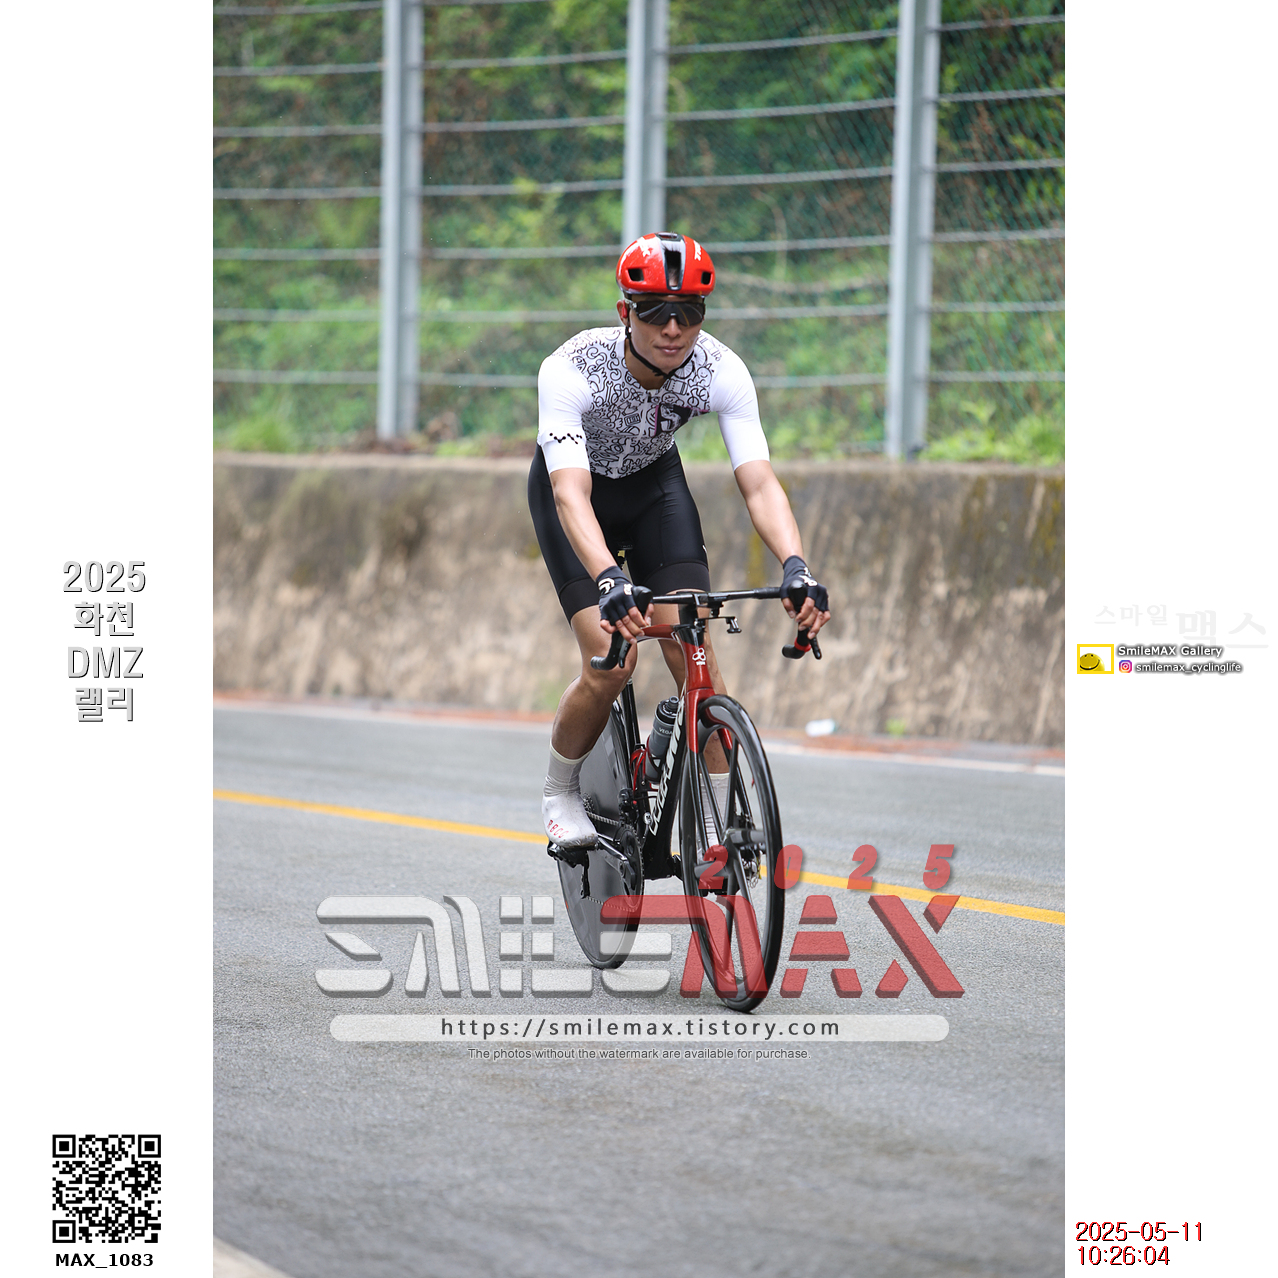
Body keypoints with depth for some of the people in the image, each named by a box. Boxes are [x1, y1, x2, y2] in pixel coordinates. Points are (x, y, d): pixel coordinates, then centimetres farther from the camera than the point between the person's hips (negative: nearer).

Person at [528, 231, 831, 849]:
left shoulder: (721, 371, -28)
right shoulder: (571, 370, -36)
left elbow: (759, 482, -34)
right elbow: (572, 494, -45)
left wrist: (795, 566, -52)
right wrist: (608, 580, -62)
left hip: (654, 483, 3)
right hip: (576, 484, -3)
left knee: (690, 643, -16)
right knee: (611, 658, -18)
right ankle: (561, 793, 8)